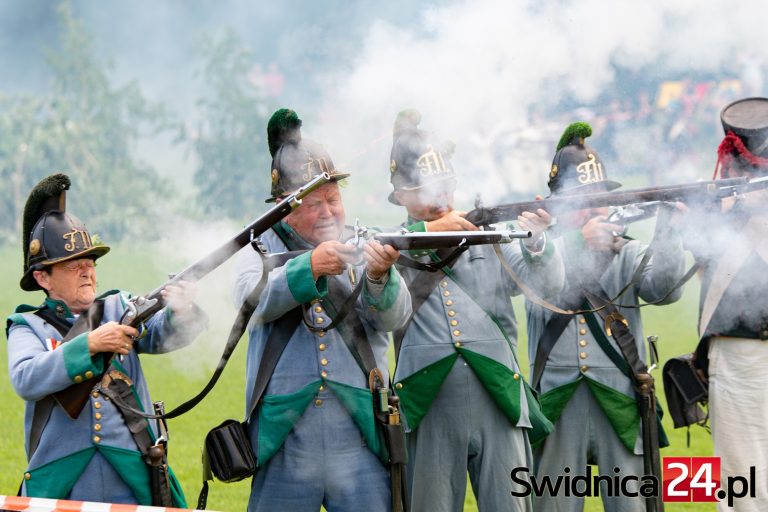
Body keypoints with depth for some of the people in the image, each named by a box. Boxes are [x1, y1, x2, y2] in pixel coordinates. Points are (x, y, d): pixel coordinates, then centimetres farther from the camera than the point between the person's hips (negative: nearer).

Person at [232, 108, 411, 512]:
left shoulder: (363, 248, 8)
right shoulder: (262, 246, 8)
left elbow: (394, 317, -7)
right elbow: (253, 297, -13)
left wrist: (379, 276, -28)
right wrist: (310, 267, -28)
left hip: (359, 444, 1)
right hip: (284, 446, -1)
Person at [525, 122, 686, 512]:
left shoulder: (628, 253, 9)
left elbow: (664, 288, -10)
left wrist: (666, 229, -26)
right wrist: (579, 245, -26)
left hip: (620, 402, 0)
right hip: (559, 402, 0)